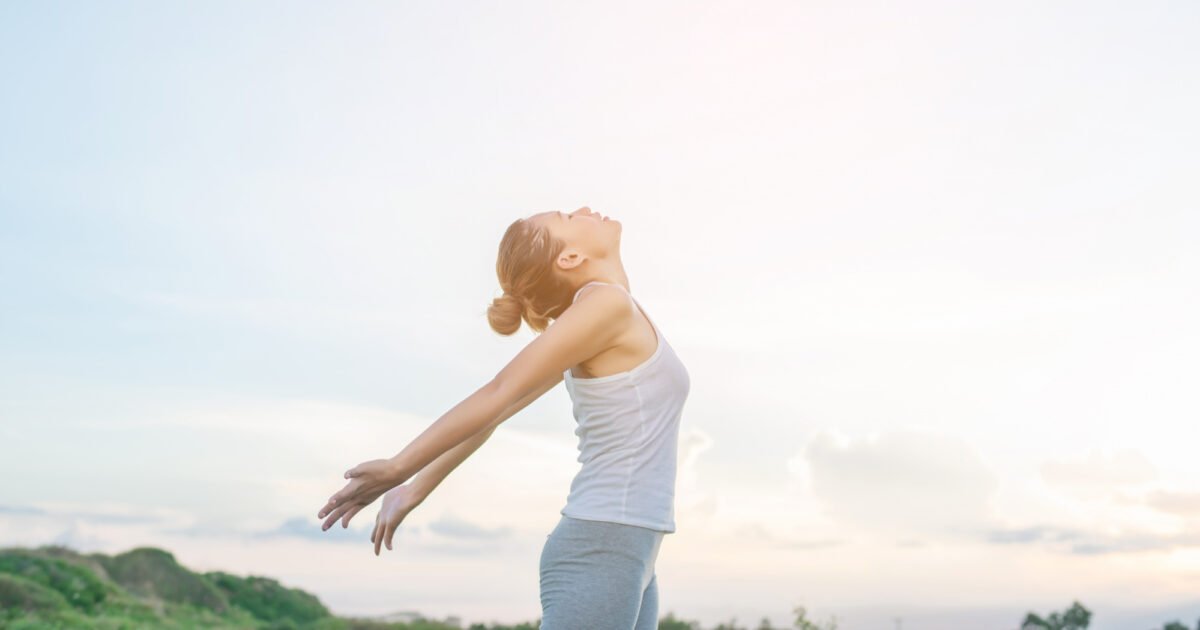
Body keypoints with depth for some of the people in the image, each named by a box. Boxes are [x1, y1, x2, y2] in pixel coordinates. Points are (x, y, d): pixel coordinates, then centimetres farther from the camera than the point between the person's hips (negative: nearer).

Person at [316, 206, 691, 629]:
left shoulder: (594, 322, 16)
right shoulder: (605, 302, -11)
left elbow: (495, 410, 16)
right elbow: (497, 395, -11)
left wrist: (418, 488, 17)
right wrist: (397, 470, -6)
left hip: (617, 556, 9)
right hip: (601, 556, -9)